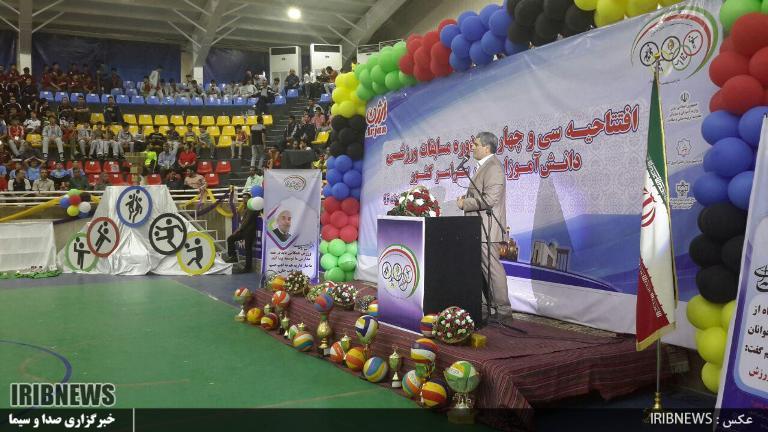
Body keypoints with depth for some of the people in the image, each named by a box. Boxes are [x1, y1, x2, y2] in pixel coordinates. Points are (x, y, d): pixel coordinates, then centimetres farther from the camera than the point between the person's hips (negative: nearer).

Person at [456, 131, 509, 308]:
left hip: (487, 228, -11)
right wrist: (466, 198, 9)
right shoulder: (484, 166, 18)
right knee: (483, 266, 15)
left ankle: (502, 305, 0)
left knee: (492, 266, -7)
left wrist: (465, 204, -15)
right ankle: (492, 302, 24)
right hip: (479, 227, 11)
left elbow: (490, 199, -24)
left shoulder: (493, 167, -15)